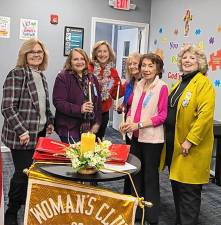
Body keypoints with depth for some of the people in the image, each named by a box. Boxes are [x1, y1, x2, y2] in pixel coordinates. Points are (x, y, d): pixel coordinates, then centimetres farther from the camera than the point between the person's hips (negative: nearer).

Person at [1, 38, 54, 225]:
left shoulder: (41, 76, 12)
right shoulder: (16, 74, -13)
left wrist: (49, 121, 11)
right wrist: (22, 131, -22)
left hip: (39, 133, 8)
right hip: (22, 136, -7)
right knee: (23, 173, -1)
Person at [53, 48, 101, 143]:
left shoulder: (92, 78, 12)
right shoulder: (62, 77, -5)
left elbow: (98, 102, 13)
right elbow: (58, 102, -14)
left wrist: (97, 123, 3)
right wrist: (79, 109, -24)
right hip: (69, 128, -5)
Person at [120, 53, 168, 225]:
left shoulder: (162, 87, -10)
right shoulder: (139, 85, 8)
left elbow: (162, 116, -12)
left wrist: (139, 124, -18)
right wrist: (128, 121, -4)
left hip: (152, 138, -6)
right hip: (136, 137, 6)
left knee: (150, 176, 5)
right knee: (136, 173, 15)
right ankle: (136, 211, 32)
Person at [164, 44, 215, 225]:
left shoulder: (204, 83, -11)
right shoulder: (180, 84, 15)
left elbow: (206, 114, -21)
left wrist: (190, 140, -23)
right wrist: (167, 135, 13)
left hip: (190, 146, -8)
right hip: (173, 142, 8)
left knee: (188, 189, -1)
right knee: (176, 185, 17)